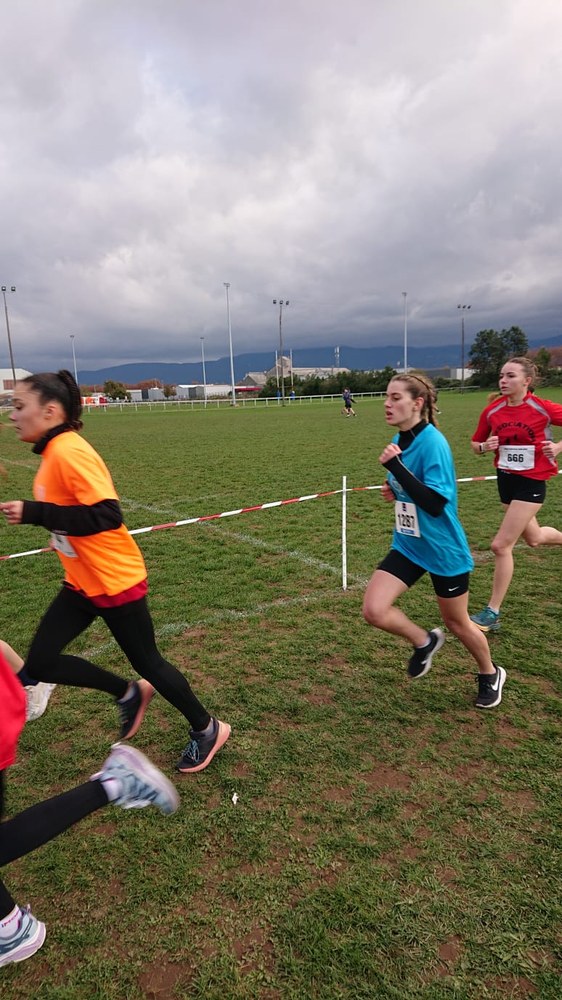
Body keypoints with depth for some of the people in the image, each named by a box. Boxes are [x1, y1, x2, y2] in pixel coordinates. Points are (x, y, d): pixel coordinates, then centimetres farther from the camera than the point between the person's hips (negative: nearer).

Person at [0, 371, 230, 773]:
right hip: (82, 583, 9)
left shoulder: (69, 452, -23)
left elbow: (106, 515, -30)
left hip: (115, 581, -9)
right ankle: (129, 693, 28)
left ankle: (207, 730, 30)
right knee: (40, 663, 8)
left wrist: (33, 513, -29)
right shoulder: (55, 452, 6)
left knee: (147, 662, 7)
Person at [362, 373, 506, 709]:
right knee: (374, 610, -9)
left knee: (456, 622, 12)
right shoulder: (399, 441, 2)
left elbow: (435, 504, -30)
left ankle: (491, 675, 43)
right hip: (408, 545, 6)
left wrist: (395, 467, -32)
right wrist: (396, 491, -3)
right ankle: (424, 641, 21)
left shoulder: (433, 442, -22)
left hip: (444, 550, -6)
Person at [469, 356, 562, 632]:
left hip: (532, 482, -5)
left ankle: (493, 612, 3)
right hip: (506, 479, 5)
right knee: (533, 538, 22)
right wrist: (485, 446, -16)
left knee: (501, 545, -10)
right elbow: (476, 444, 6)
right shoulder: (492, 411, -4)